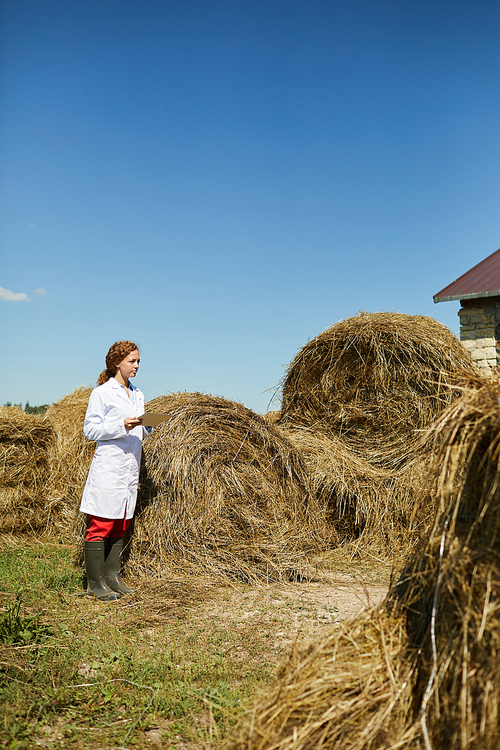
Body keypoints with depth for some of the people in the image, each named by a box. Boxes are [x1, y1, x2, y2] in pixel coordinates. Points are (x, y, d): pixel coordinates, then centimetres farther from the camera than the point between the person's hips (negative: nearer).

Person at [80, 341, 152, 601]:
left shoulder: (137, 394, 16)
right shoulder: (101, 392, -5)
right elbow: (90, 430, -9)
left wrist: (148, 427, -1)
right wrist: (121, 426, -20)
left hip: (130, 468, 7)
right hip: (108, 466, -7)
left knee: (120, 526, 12)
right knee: (101, 525, -3)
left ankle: (111, 576, 21)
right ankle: (94, 583, 6)